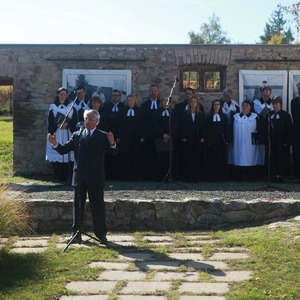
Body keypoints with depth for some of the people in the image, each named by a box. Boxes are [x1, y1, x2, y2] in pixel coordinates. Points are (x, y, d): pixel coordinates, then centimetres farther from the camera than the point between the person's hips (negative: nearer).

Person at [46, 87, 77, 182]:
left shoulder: (71, 106, 10)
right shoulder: (53, 107, 9)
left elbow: (74, 121, 4)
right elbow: (50, 122, 4)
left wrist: (67, 124, -13)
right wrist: (58, 125, -13)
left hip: (68, 134, 0)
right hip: (57, 135, 0)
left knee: (68, 155, -6)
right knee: (58, 155, -4)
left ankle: (68, 177, -1)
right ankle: (60, 176, 3)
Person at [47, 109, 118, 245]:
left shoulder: (103, 136, -2)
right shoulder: (76, 135, 8)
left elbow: (113, 153, -13)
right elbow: (64, 150, 3)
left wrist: (112, 144, -34)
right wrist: (55, 144, -16)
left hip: (95, 178, -3)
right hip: (79, 178, 3)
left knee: (98, 206, 4)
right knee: (77, 206, 10)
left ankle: (101, 234, 13)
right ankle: (76, 234, 18)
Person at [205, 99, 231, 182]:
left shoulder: (224, 116, 8)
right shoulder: (208, 117, 5)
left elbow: (227, 129, 5)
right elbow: (206, 130, 2)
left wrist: (228, 140, -4)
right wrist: (207, 141, -7)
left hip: (221, 141, 1)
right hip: (212, 141, -1)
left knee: (222, 159, 2)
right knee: (212, 159, -1)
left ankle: (222, 176, 9)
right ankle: (212, 177, 5)